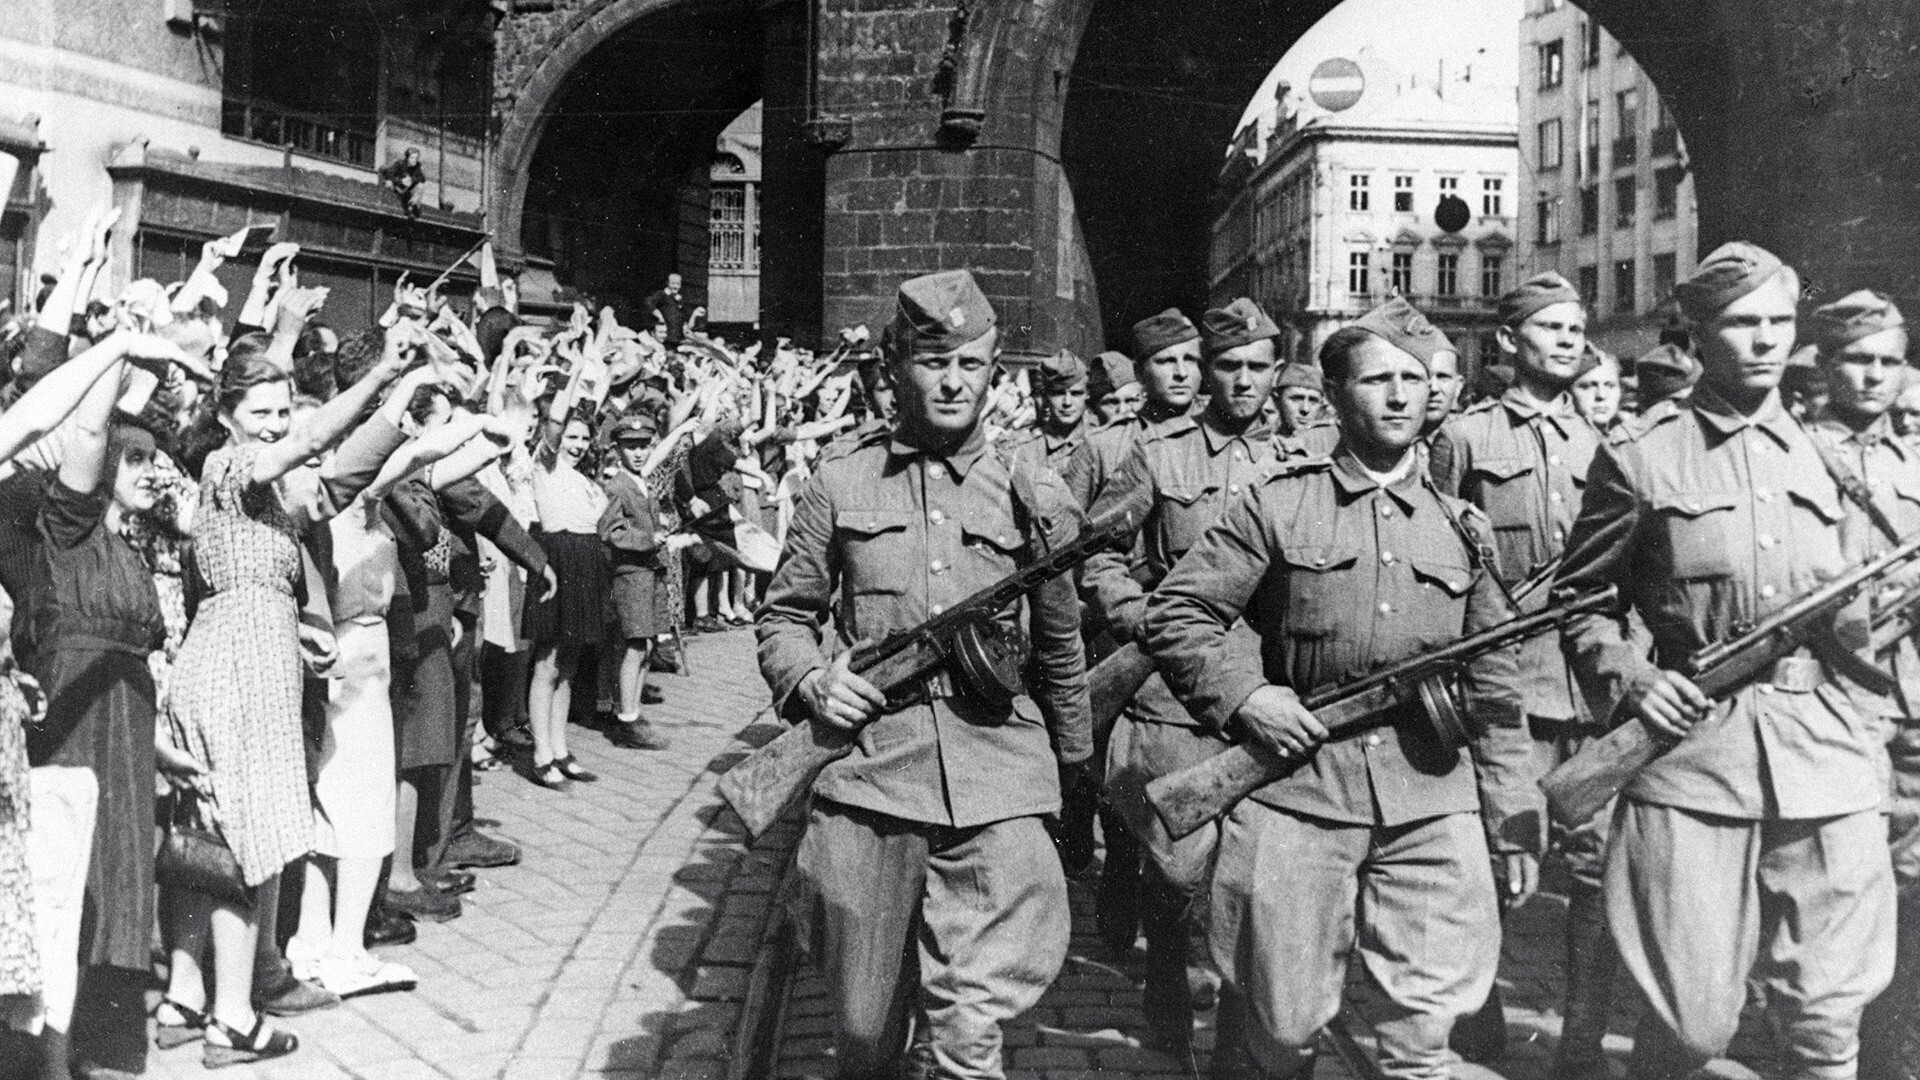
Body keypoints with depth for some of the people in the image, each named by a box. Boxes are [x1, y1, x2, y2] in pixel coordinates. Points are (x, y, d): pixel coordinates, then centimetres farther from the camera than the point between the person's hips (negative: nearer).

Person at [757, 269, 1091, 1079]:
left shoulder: (1033, 495, 7)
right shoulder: (839, 484, 7)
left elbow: (1062, 650, 15)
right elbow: (783, 615, 12)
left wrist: (1073, 769, 20)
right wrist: (812, 680, -8)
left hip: (997, 795, 0)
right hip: (866, 776, 1)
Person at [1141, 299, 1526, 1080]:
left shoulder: (1462, 527, 12)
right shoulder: (1276, 508, 3)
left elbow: (1492, 685, 14)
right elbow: (1173, 614, 2)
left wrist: (1512, 818, 11)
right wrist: (1243, 697, -10)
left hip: (1432, 802, 2)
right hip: (1295, 788, -2)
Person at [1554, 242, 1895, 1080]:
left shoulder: (1822, 457, 13)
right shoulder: (1640, 463, 1)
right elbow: (1577, 602, 7)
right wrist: (1630, 674, -8)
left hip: (1828, 757, 4)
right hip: (1694, 756, -3)